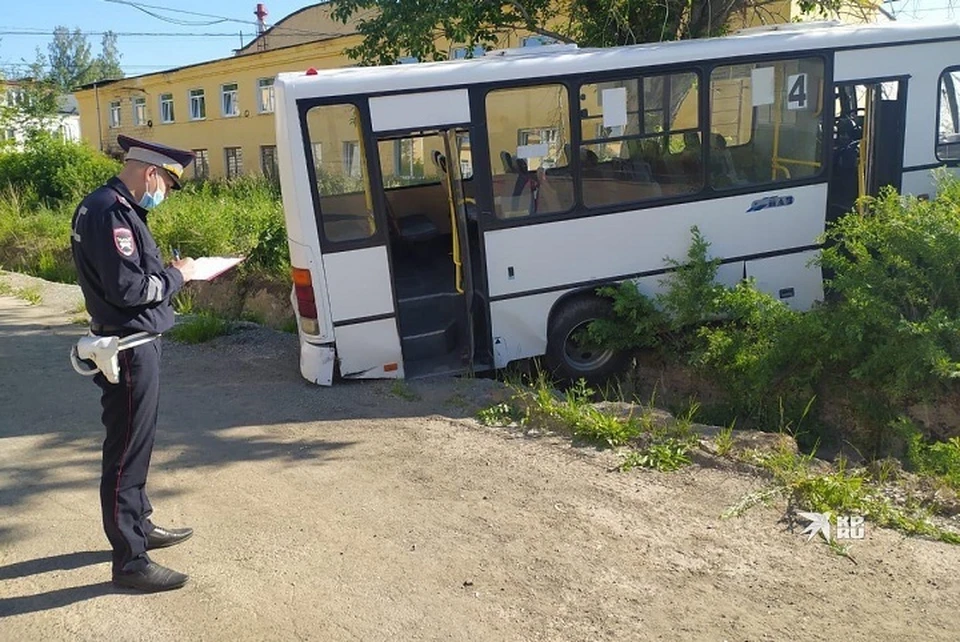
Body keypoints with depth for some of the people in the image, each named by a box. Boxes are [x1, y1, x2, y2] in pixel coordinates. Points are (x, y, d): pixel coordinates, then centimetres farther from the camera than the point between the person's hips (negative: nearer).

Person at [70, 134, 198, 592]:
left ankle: (139, 527, 37)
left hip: (136, 345, 11)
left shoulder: (116, 207, 13)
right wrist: (176, 276, -10)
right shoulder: (110, 211, -19)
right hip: (129, 350, -11)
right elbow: (128, 288, -24)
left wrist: (170, 273, 4)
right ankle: (129, 561, 6)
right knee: (127, 453, -3)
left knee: (134, 446, 21)